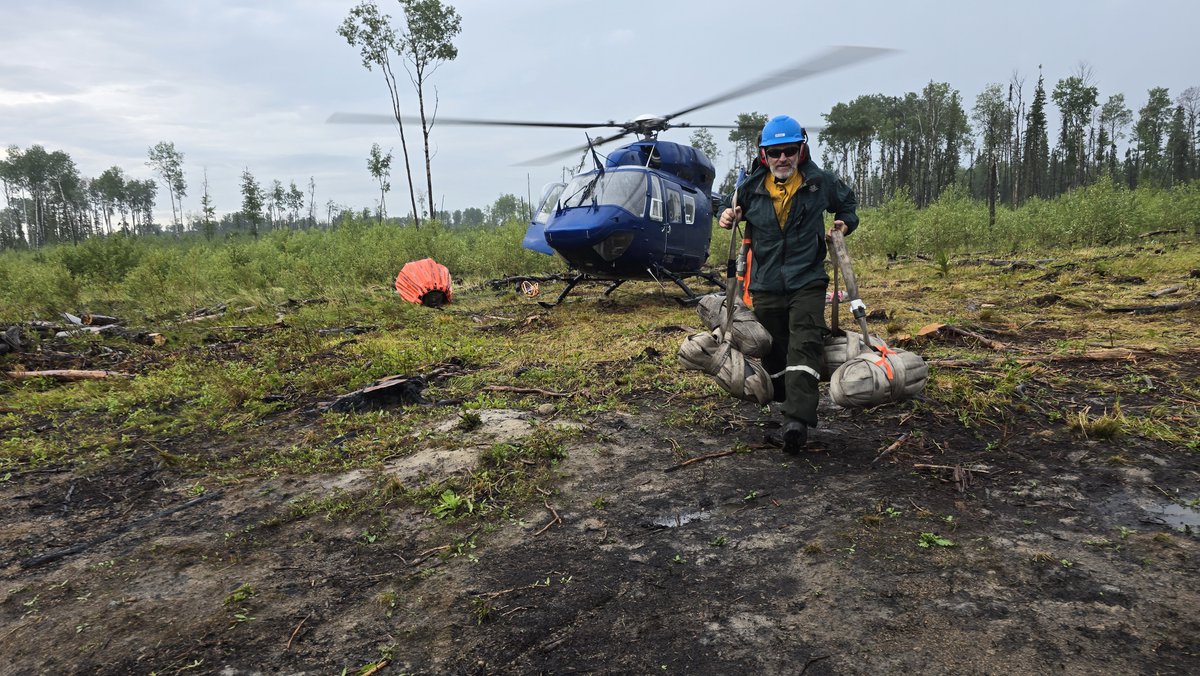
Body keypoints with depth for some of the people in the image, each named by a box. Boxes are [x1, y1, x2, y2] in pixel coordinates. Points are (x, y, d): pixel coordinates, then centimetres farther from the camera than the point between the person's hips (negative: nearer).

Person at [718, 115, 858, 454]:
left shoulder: (820, 182, 0)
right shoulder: (751, 187, -1)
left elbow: (847, 200, 22)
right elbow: (731, 204, 20)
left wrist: (844, 222, 4)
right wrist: (727, 215, -2)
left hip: (807, 282, -2)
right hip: (765, 285, 2)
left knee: (805, 346, -17)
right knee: (773, 350, 12)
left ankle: (797, 421, -25)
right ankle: (784, 404, 32)